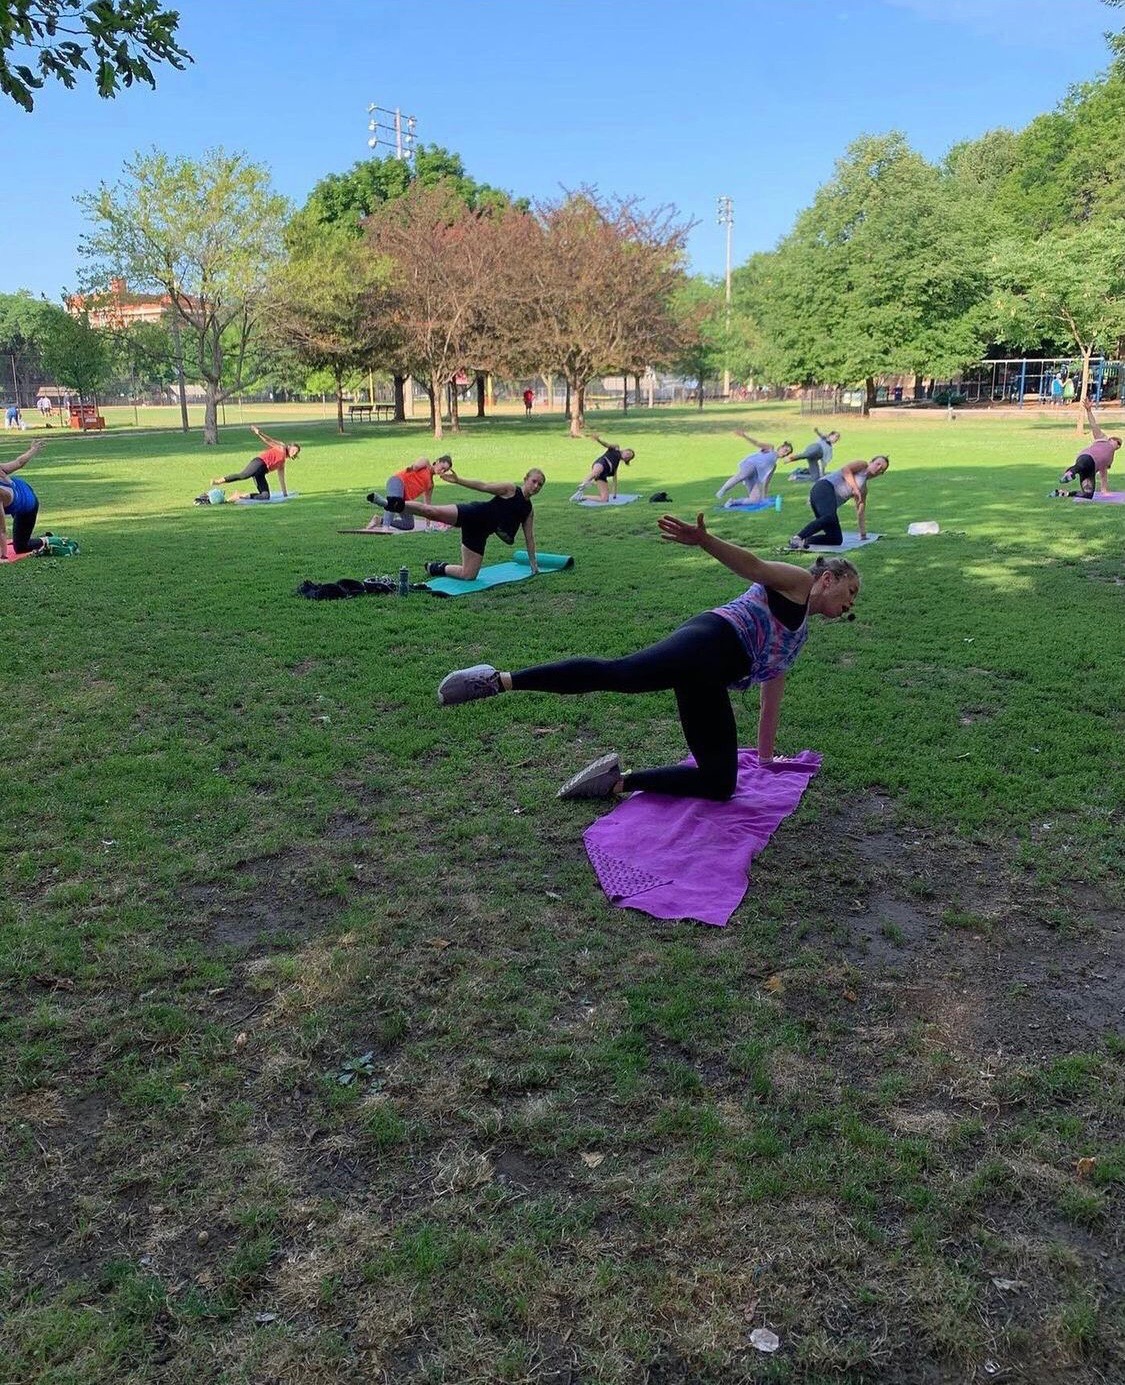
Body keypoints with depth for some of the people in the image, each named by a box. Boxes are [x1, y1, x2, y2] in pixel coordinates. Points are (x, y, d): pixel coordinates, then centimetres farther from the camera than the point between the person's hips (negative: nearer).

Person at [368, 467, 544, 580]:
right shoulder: (510, 488, 0)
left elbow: (529, 537, 20)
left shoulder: (529, 511, 15)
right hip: (474, 514, -5)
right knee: (431, 511, -30)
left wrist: (533, 563, 22)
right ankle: (392, 503, -32)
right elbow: (484, 486, -7)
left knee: (468, 576, -5)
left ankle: (438, 568, 18)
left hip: (479, 533, 5)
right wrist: (458, 481, -18)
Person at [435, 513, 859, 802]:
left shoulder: (798, 636, 37)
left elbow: (771, 695, 43)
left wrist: (767, 755, 48)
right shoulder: (795, 582, 13)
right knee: (616, 672, -34)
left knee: (719, 783, 2)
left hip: (708, 680, 9)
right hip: (710, 641, -9)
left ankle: (616, 782, 1)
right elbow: (752, 565, -7)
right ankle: (498, 680, -40)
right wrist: (704, 540, -27)